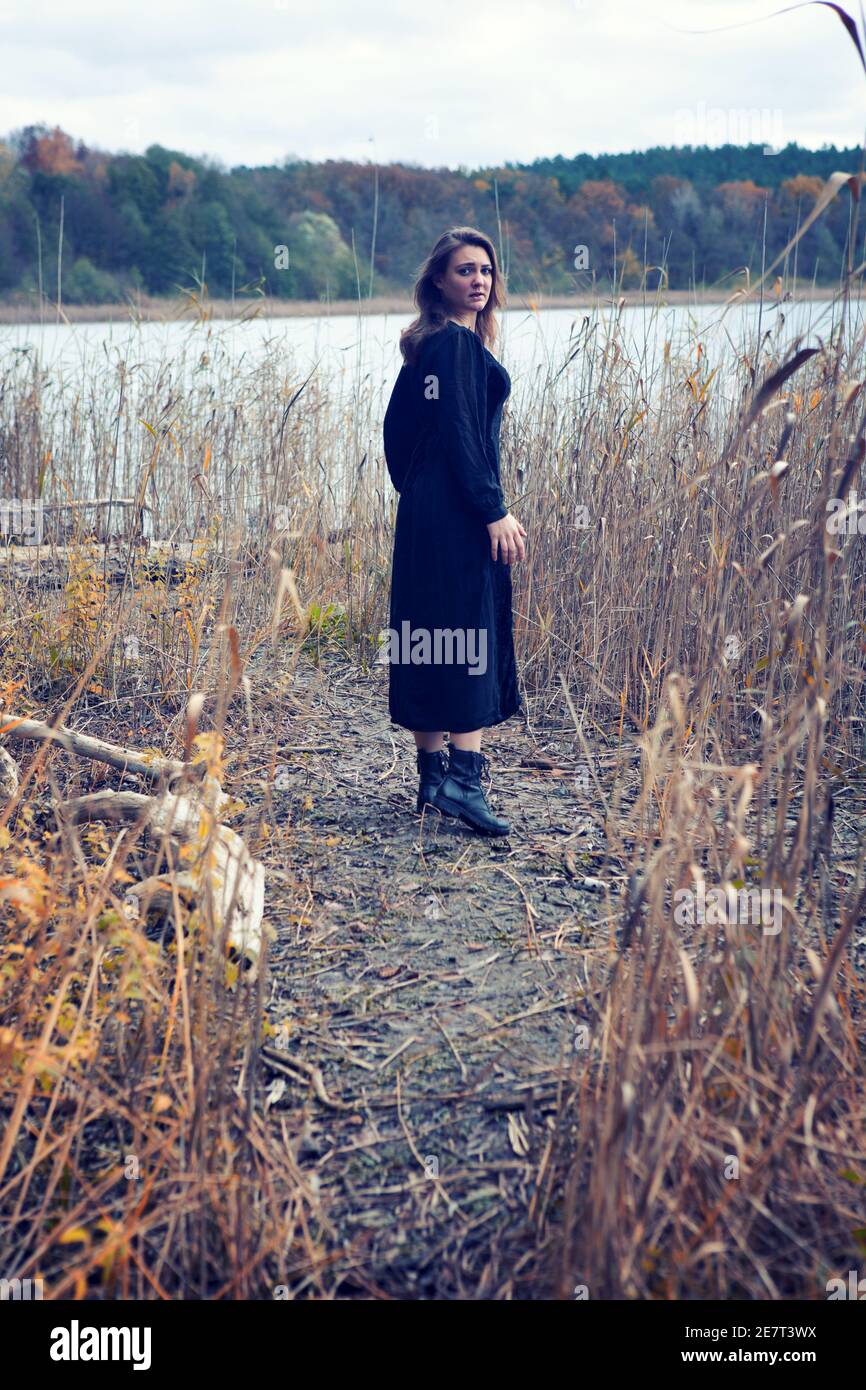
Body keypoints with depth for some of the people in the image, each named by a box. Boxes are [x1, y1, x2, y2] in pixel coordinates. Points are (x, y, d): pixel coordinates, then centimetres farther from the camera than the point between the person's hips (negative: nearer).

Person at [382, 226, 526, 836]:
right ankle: (463, 778, -12)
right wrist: (496, 511, -19)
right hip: (460, 516, -10)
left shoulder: (428, 344, 16)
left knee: (428, 639, 10)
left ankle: (432, 772, 18)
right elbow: (462, 435, -19)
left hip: (423, 512, 10)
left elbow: (396, 426, 19)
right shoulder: (460, 343, -11)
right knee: (470, 638, -10)